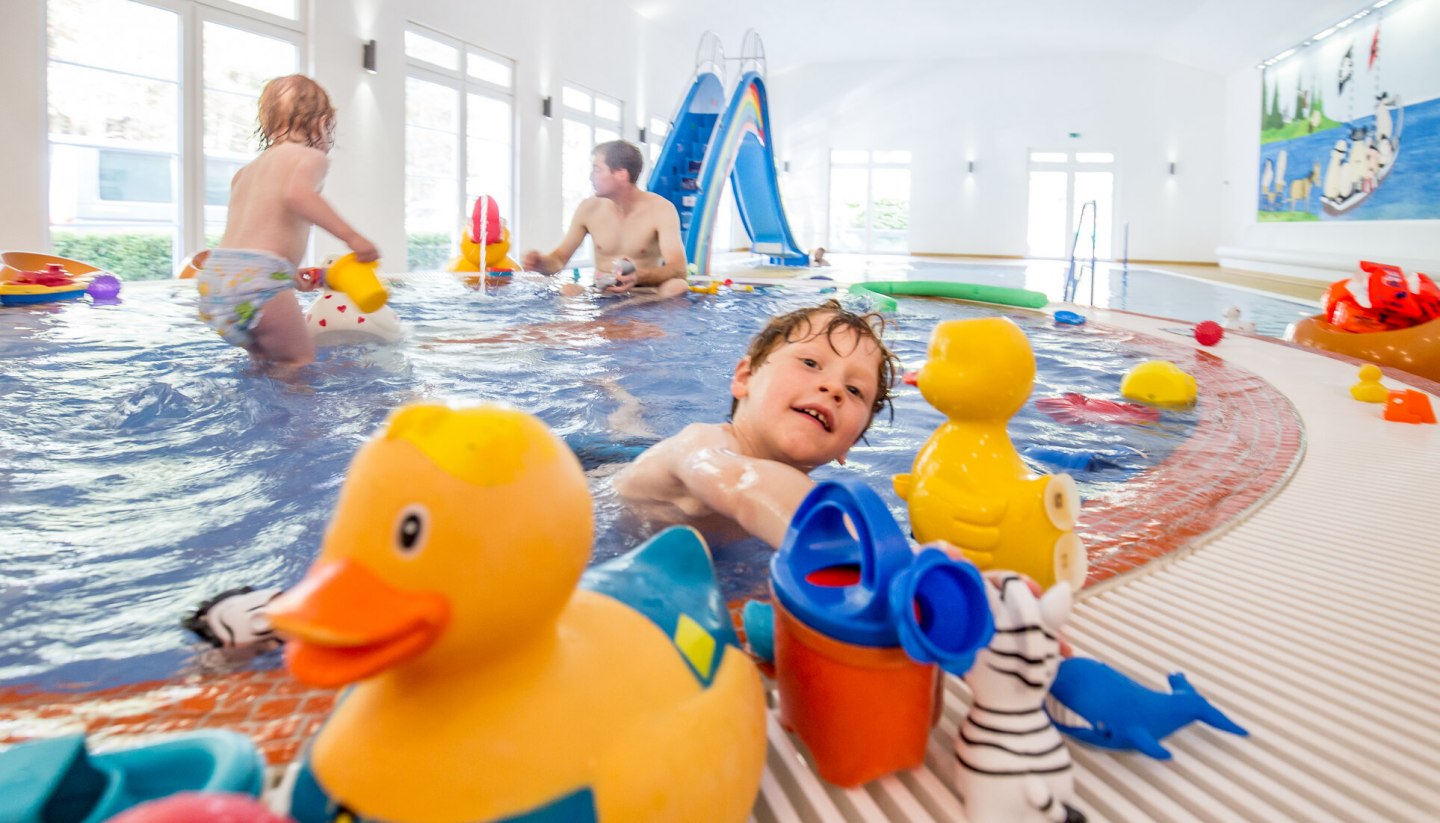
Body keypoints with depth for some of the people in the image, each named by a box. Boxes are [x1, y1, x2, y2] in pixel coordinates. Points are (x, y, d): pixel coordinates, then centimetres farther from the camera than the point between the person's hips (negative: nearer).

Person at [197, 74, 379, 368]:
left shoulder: (247, 170, 26)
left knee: (268, 361, 19)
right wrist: (352, 237, -22)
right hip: (258, 279, -8)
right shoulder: (311, 157, 2)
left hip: (214, 276, 8)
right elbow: (297, 193, -22)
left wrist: (290, 273, 35)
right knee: (302, 363, -4)